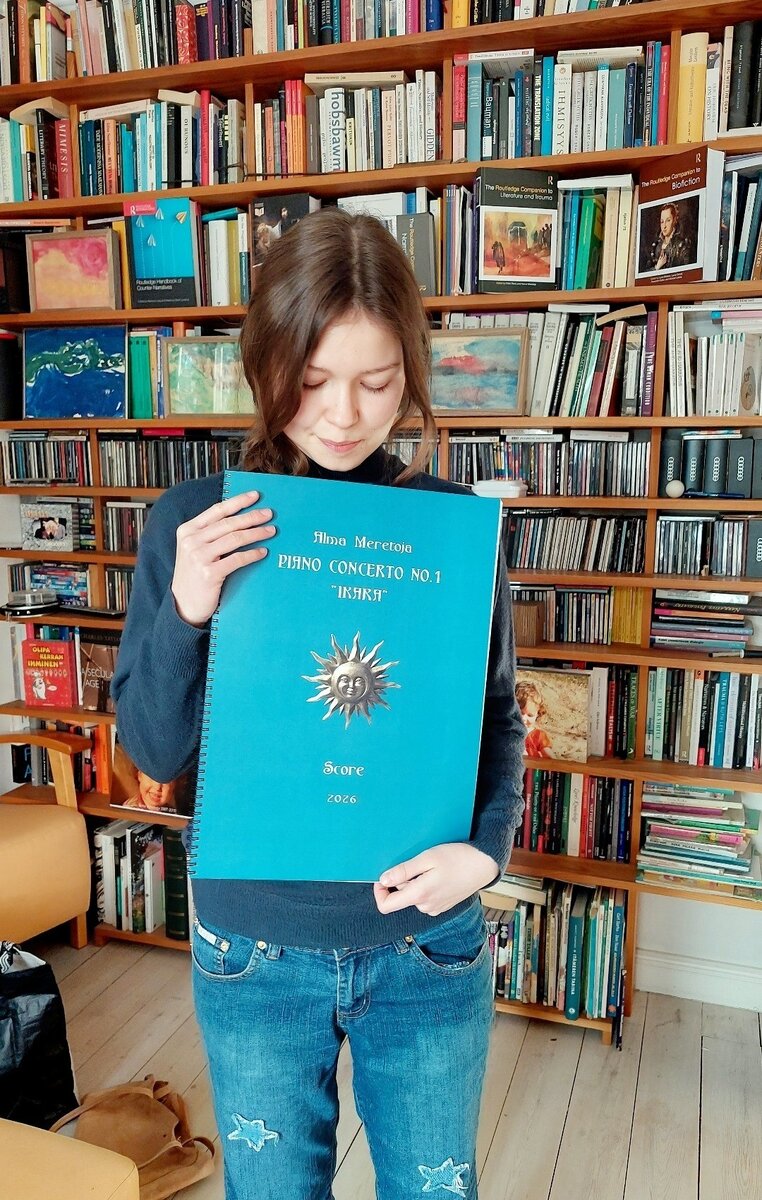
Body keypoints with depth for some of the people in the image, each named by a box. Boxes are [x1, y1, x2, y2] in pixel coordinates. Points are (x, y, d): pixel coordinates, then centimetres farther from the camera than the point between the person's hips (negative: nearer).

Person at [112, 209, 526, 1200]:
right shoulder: (197, 522, -10)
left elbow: (498, 716, 0)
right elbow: (154, 749, -7)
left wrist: (488, 846, -16)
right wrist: (184, 608, -23)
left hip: (427, 942, 1)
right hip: (255, 948, 0)